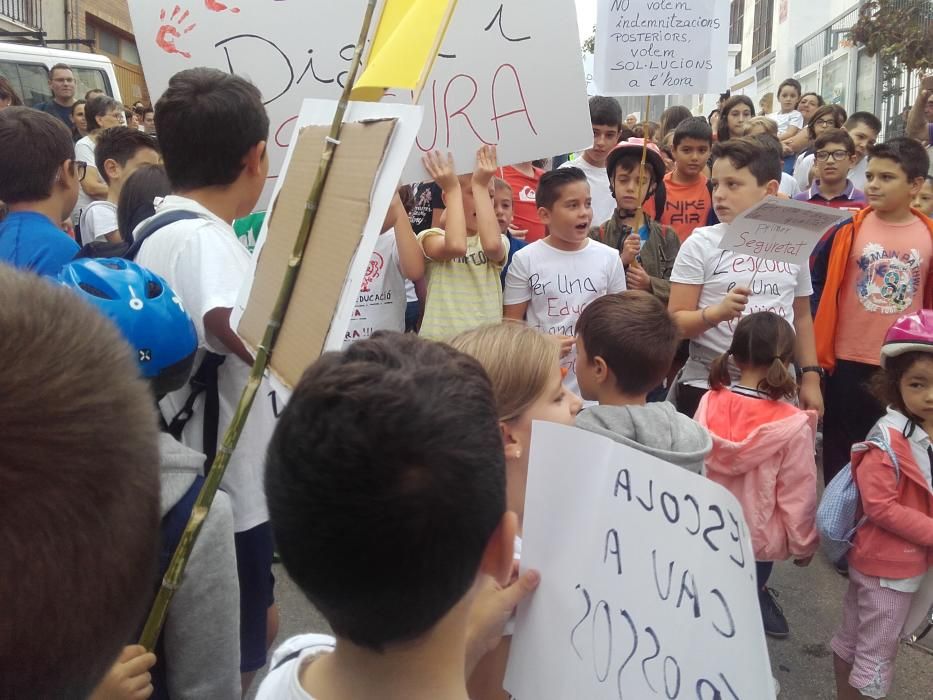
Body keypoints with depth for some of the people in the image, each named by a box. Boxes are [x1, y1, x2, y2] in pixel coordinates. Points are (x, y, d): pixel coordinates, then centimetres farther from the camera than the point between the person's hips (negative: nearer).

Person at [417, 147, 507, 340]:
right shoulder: (431, 237, 1)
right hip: (440, 338, -2)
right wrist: (453, 188, -11)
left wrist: (480, 186, -11)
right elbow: (455, 247, -23)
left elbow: (492, 245, -17)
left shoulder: (501, 241, 9)